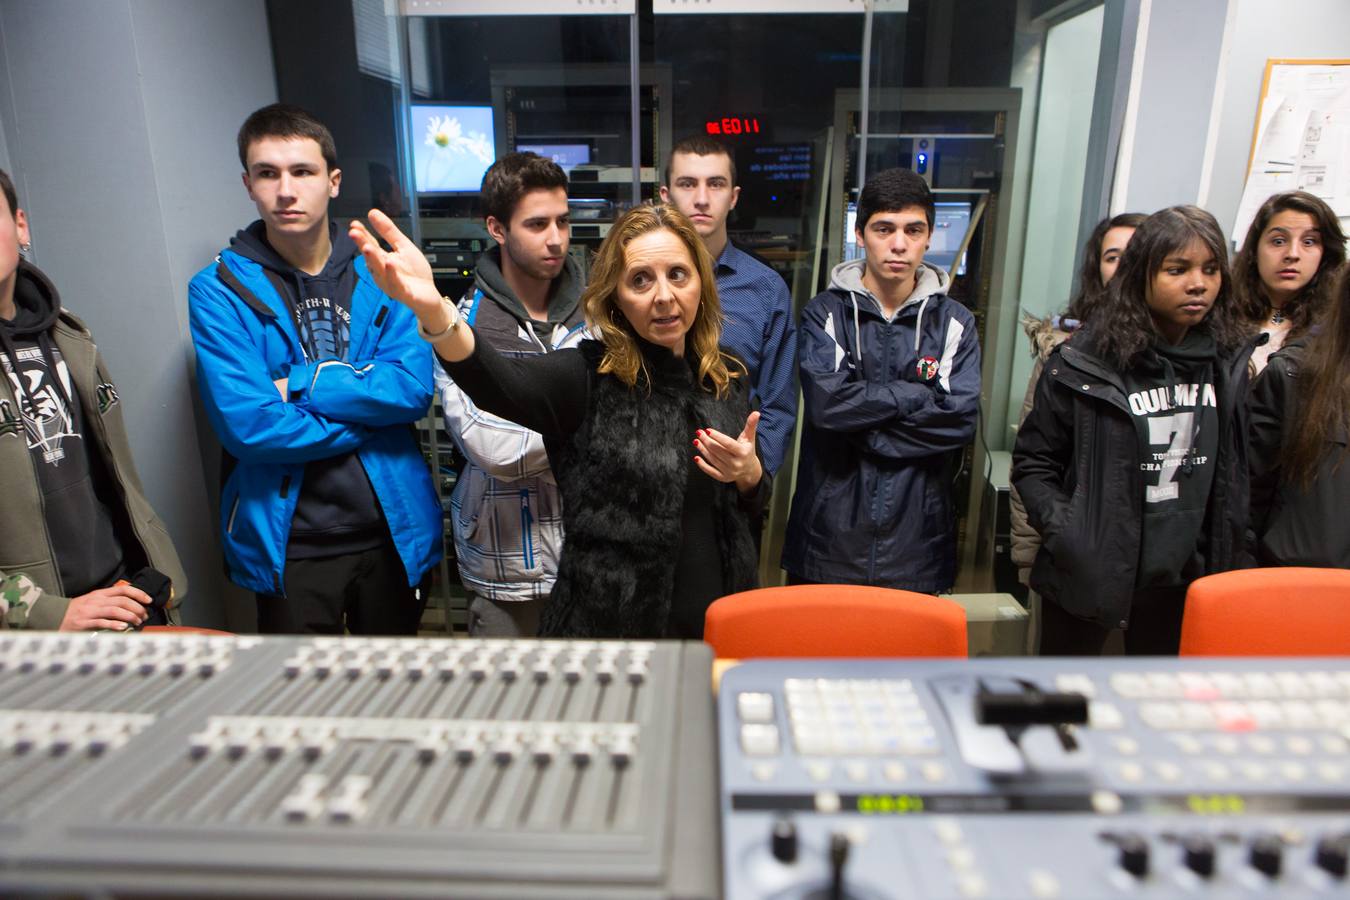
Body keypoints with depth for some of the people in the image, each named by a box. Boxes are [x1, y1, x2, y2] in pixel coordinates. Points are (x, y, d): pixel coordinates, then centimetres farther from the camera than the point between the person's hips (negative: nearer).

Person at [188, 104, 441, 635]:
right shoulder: (218, 290, -7)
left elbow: (415, 388, -13)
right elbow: (247, 425, -17)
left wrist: (298, 385, -17)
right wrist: (367, 411, -10)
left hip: (393, 529, 3)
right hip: (288, 543, -2)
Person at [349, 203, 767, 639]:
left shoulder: (728, 380, 0)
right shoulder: (588, 377, -13)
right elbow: (495, 379, -34)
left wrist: (750, 475, -12)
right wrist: (433, 309, -53)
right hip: (605, 625, -4)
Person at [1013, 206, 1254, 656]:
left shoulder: (1229, 363, 2)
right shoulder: (1082, 364, -11)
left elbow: (1236, 475, 11)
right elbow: (1033, 461, -5)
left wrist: (1222, 559, 5)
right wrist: (1062, 531, -18)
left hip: (1182, 578, 4)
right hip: (1088, 575, -3)